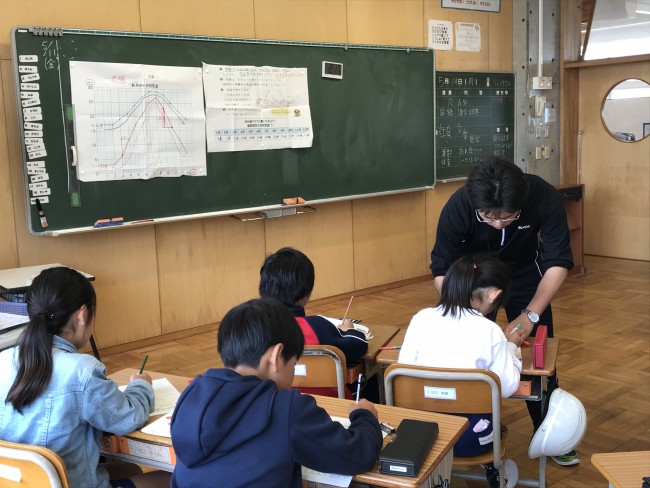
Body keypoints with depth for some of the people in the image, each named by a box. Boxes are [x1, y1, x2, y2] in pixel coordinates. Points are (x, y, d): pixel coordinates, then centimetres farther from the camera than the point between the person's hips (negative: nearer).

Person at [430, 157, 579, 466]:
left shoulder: (545, 198, -34)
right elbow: (442, 270, -26)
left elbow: (558, 262, -27)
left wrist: (530, 314, -37)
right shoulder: (457, 207, -35)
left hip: (524, 273, 1)